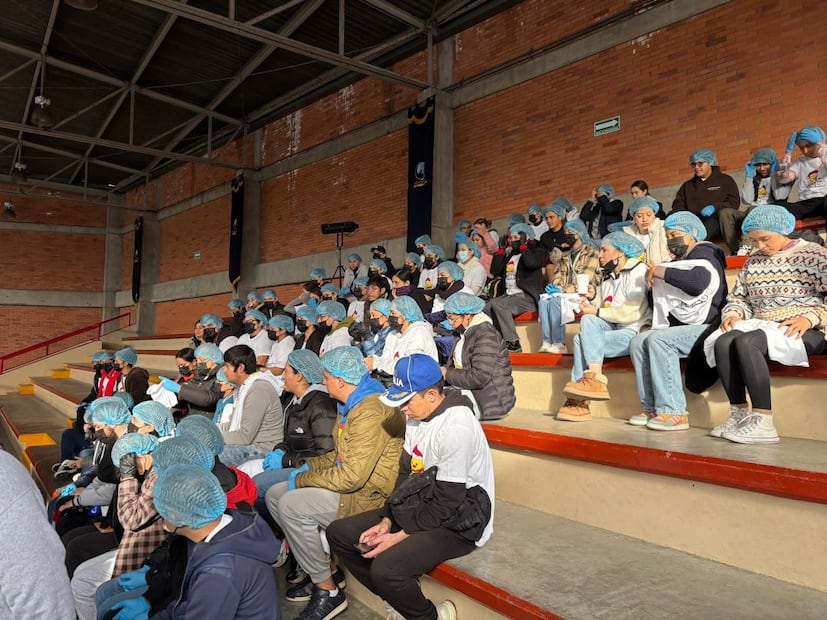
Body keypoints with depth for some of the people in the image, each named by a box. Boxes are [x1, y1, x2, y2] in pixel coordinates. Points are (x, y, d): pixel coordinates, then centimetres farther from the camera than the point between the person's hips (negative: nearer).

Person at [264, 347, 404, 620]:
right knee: (274, 495, 4)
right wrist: (306, 466, 6)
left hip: (370, 493, -10)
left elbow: (353, 475, -28)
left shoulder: (372, 410, -24)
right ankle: (323, 571, 14)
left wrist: (302, 481, -17)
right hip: (350, 483, 11)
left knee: (291, 505, -22)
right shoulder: (352, 404, 10)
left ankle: (329, 591, -4)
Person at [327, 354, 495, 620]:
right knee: (338, 533, 5)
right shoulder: (417, 416, 2)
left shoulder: (456, 427, -25)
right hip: (421, 506, 9)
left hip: (458, 522, -9)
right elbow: (406, 474, 8)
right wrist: (386, 521, -2)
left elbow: (448, 503, -23)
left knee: (385, 568, -30)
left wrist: (400, 536, -17)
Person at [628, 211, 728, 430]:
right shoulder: (680, 261, 22)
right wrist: (654, 275, 9)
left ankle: (673, 413, -28)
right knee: (638, 341, -7)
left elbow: (698, 283, -28)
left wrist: (660, 271, -19)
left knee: (659, 339, -29)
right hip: (682, 327, 9)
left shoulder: (704, 253, -5)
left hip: (704, 327, -9)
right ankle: (652, 407, -11)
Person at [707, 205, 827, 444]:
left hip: (805, 331, -6)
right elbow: (738, 297, 20)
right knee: (723, 342, -25)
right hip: (762, 327, 6)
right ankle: (739, 414, -23)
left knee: (746, 342, -33)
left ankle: (763, 422, -33)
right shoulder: (753, 262, 17)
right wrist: (733, 314, -1)